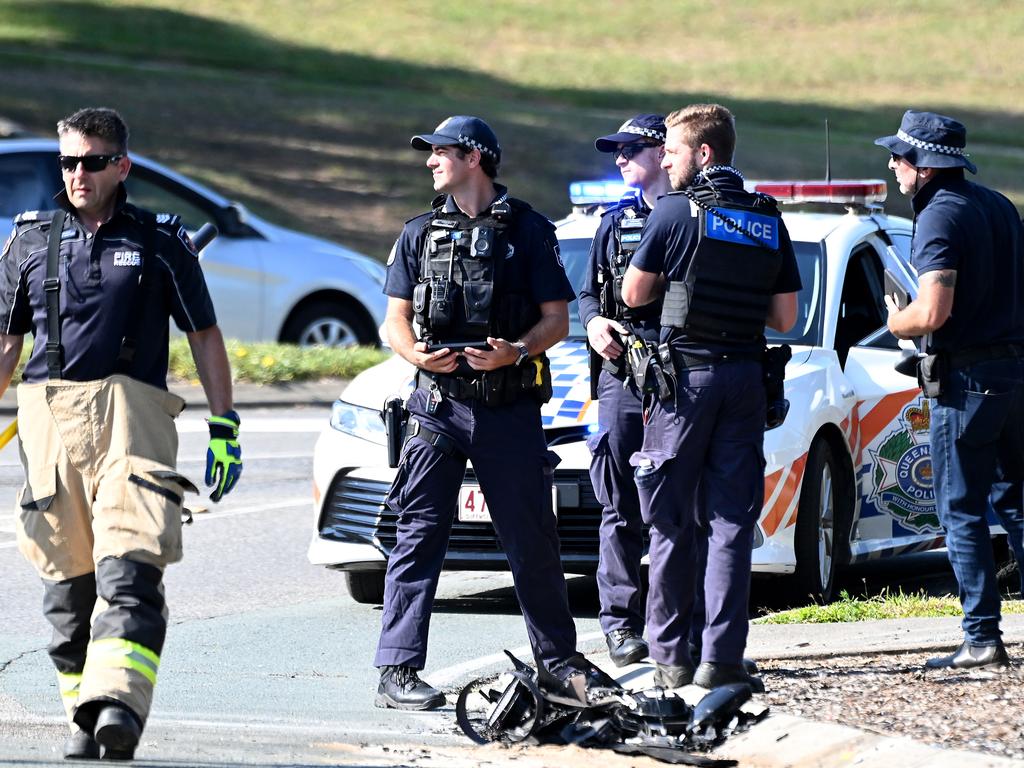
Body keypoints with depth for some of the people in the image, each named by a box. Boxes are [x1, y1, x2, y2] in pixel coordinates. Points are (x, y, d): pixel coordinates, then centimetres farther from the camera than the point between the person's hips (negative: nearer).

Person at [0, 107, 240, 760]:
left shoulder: (160, 243, 10)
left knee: (130, 571, -17)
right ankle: (83, 719, 11)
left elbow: (205, 337, 13)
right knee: (68, 581, 3)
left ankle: (117, 704, -30)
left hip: (134, 417, -3)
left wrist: (225, 427, 6)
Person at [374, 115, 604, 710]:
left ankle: (558, 659, 21)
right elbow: (396, 318, 10)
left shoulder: (529, 231, 4)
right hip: (438, 402, 1)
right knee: (420, 534, -5)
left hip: (511, 409, -1)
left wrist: (516, 351, -17)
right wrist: (416, 353, -12)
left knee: (533, 538, 6)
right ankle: (398, 669, -7)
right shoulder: (421, 233, 12)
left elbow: (557, 319, 2)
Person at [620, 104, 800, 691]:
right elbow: (785, 317, 9)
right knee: (732, 522, 2)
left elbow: (635, 293, 0)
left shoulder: (678, 212, -6)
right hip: (745, 378, 3)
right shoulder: (770, 221, 7)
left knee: (673, 521, 5)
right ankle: (721, 656, -4)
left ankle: (670, 653, 7)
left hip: (685, 374, -3)